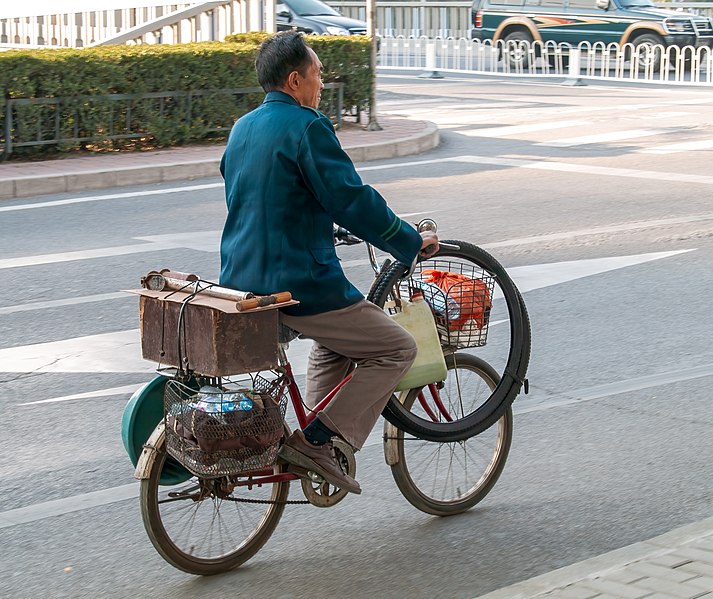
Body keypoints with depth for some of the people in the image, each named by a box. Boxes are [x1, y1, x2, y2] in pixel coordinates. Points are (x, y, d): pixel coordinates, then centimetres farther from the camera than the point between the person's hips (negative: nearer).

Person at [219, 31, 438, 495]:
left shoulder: (243, 128, 15)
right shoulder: (306, 126, -13)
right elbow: (353, 200, -17)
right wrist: (412, 242, -5)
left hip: (242, 280, 10)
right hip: (298, 284, -10)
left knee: (335, 338, 32)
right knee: (396, 349, 1)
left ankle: (313, 444, 23)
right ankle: (316, 440, -4)